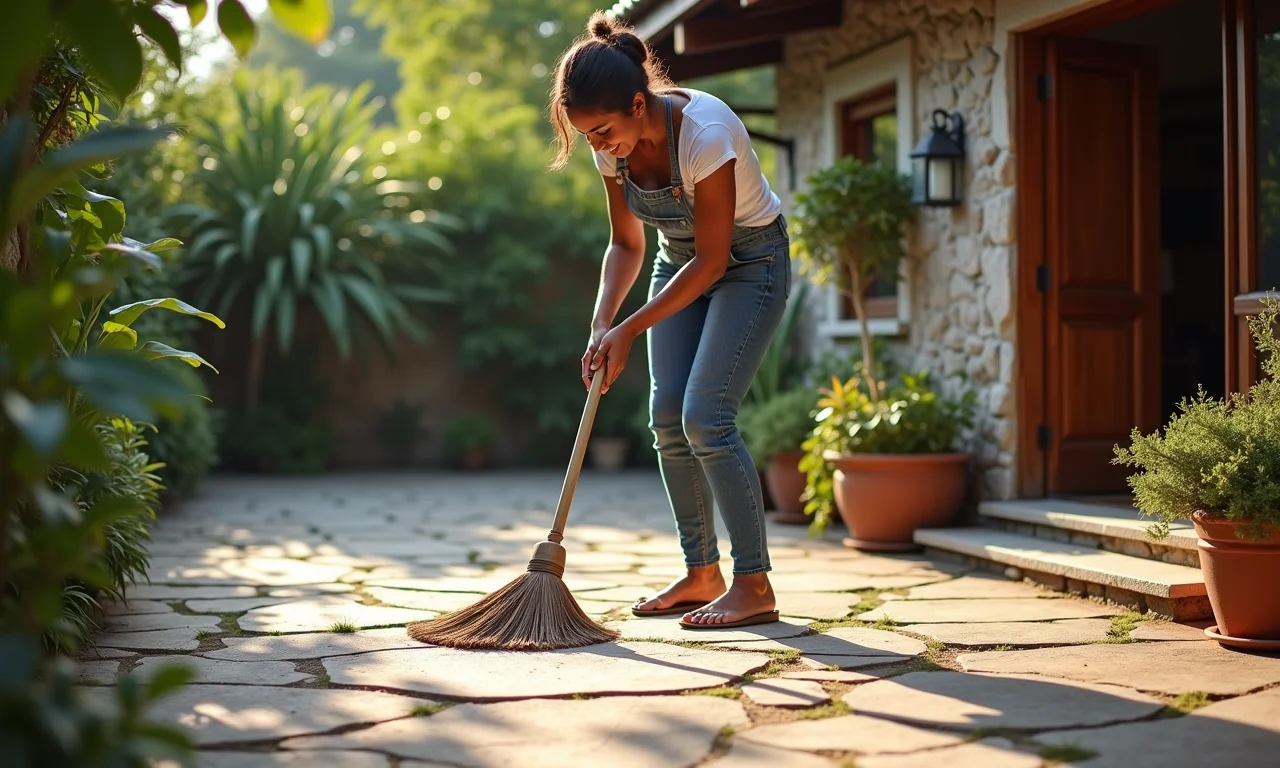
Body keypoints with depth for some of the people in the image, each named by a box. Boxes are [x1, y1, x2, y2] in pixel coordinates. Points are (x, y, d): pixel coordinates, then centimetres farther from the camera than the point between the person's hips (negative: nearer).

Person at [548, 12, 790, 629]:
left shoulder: (704, 132, -33)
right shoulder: (615, 146, -11)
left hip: (750, 262, -7)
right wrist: (602, 326, -14)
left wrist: (630, 330, -24)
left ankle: (754, 587, -11)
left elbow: (711, 259, -26)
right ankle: (701, 573, 11)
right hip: (680, 262, 7)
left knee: (705, 416, -18)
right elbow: (626, 244, 1)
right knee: (667, 419, -1)